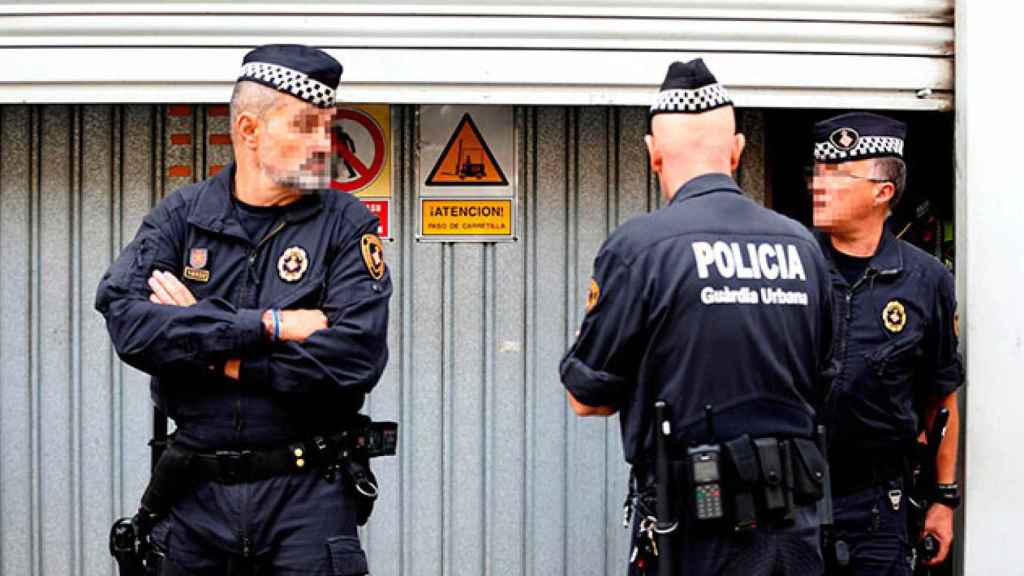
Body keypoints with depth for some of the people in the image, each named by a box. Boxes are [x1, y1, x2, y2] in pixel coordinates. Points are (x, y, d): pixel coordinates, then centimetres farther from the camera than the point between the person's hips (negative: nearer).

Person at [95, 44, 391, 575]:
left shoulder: (347, 225, -2)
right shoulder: (181, 215, 4)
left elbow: (356, 357, -16)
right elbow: (127, 322, -13)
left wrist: (216, 355, -13)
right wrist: (269, 326, -17)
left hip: (308, 495, -2)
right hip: (196, 496, 2)